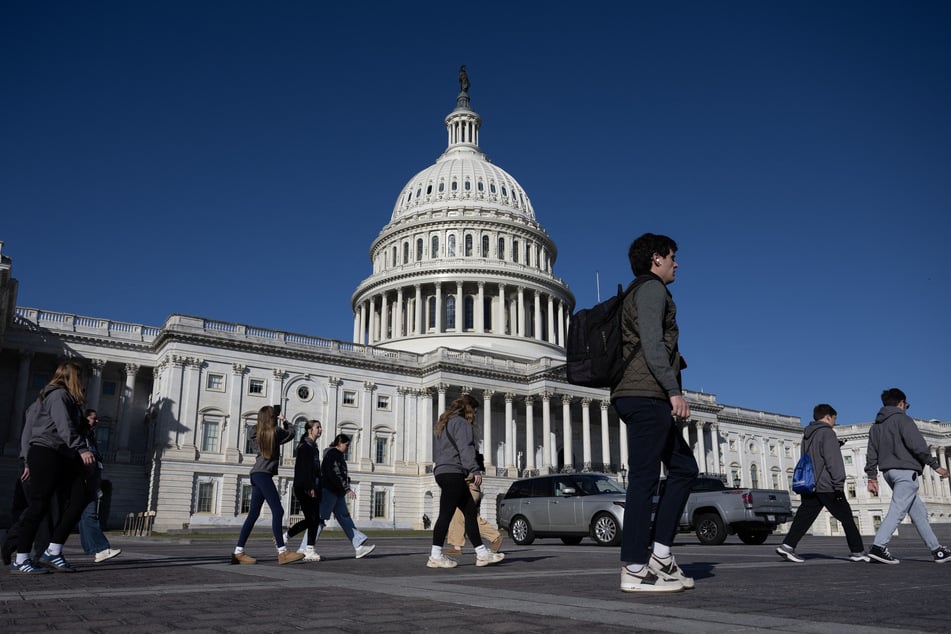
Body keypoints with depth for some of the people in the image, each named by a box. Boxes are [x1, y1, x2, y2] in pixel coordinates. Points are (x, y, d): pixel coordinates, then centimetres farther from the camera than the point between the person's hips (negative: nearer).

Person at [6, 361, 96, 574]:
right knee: (39, 506, -6)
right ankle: (21, 560, 1)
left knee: (76, 503, 0)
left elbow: (36, 428, 26)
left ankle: (52, 552, 2)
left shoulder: (64, 397, 23)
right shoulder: (59, 395, -6)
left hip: (61, 458, 10)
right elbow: (65, 426, -22)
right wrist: (82, 449, -32)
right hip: (46, 454, -10)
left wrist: (31, 462, 28)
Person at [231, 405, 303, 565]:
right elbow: (291, 433, 12)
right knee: (277, 511, -12)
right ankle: (282, 553, -19)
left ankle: (238, 552, 10)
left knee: (253, 514, 9)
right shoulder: (276, 432, -5)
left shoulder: (258, 433, 12)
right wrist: (284, 422, 27)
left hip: (257, 474, 8)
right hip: (263, 474, -8)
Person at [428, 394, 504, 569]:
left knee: (471, 512, 8)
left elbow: (436, 451, 26)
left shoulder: (444, 424, 25)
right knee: (446, 514, -8)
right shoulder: (461, 423, -4)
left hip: (442, 471, 10)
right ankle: (436, 557, -5)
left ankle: (482, 553, 8)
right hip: (453, 473, -10)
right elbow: (465, 448, -17)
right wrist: (475, 470, -22)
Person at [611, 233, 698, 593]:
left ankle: (660, 554, 9)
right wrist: (674, 391, -21)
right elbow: (653, 344, -17)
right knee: (643, 479, -10)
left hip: (640, 398, 11)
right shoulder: (652, 289, -4)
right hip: (647, 396, -11)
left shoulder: (637, 295, 27)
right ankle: (634, 570, -7)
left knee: (683, 468, 12)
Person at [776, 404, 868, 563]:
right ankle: (857, 551, 10)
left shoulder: (807, 435, 18)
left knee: (804, 517, 1)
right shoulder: (827, 433, -8)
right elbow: (833, 461, -15)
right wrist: (839, 484, -16)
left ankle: (787, 545, -12)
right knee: (846, 517, 5)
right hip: (826, 486, -7)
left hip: (808, 485, 7)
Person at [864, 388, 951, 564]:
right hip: (905, 470, -8)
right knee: (897, 510, -13)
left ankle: (936, 550, 15)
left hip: (888, 471, 8)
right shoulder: (902, 419, -4)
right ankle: (878, 547, -23)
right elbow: (918, 445, -14)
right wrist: (935, 465, -7)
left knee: (919, 511, 13)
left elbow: (871, 454, 13)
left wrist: (872, 477, 12)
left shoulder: (876, 425, 18)